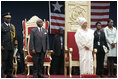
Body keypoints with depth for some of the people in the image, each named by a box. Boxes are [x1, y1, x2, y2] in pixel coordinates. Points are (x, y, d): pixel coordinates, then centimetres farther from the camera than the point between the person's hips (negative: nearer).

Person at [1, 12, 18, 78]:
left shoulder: (12, 26, 16)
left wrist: (15, 44, 12)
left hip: (11, 47, 5)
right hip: (5, 47, -5)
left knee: (10, 61, 7)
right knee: (4, 60, -5)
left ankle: (9, 74, 14)